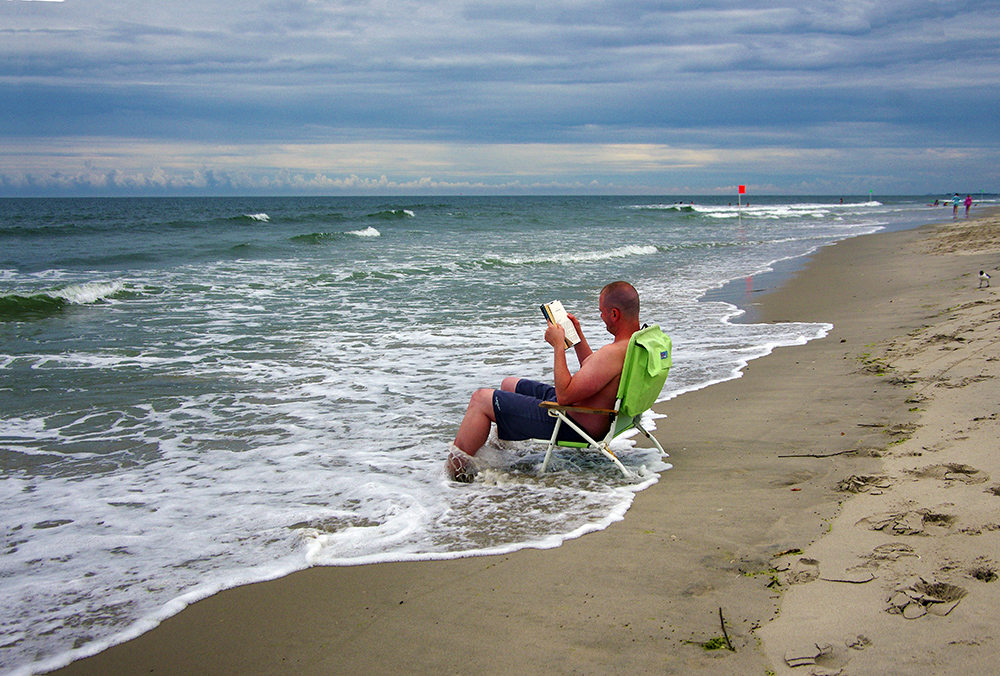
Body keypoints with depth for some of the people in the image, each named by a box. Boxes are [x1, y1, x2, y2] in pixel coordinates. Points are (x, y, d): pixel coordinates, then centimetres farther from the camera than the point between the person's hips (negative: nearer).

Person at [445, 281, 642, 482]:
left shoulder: (614, 353, -30)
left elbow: (564, 395, -29)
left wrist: (558, 345, -22)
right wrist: (578, 335, 12)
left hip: (571, 424, -11)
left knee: (481, 399, -8)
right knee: (508, 384, 29)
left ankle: (456, 465, -1)